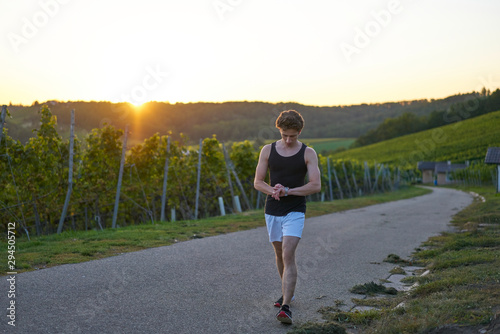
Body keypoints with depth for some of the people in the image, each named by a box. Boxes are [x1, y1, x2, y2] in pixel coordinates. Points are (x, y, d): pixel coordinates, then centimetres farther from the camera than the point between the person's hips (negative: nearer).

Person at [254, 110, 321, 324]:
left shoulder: (308, 153, -4)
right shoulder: (268, 150, 2)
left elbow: (316, 186, -11)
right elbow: (258, 182, 3)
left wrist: (287, 191, -19)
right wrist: (273, 191, -18)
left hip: (295, 212, -3)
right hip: (272, 211, 4)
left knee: (288, 256, -15)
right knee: (280, 254, 16)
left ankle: (285, 307, -17)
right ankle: (288, 292, 38)